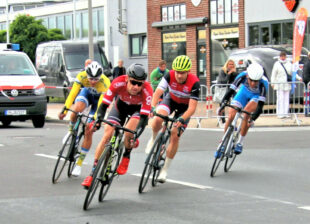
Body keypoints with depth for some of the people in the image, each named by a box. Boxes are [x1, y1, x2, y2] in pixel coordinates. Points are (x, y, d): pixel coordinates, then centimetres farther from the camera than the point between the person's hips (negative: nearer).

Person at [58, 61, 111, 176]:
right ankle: (71, 131, -5)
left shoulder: (105, 83, -37)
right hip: (87, 92, 2)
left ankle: (79, 163, 4)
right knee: (77, 108, -36)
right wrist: (64, 110, -40)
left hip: (98, 98, -2)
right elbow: (73, 93, -30)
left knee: (89, 132, -8)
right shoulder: (82, 76, -30)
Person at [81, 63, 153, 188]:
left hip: (139, 109, -2)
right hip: (121, 105, 2)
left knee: (128, 133, -29)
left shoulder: (147, 90, -38)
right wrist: (99, 119, -47)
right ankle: (93, 173, -5)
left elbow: (144, 117, -38)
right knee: (107, 135, -12)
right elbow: (104, 104, -30)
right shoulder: (118, 83, -35)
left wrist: (135, 134, -50)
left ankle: (126, 157, 4)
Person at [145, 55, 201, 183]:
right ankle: (153, 139, 5)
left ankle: (165, 170, 5)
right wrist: (152, 107, -52)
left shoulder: (194, 83, -33)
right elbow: (158, 92, -33)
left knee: (175, 136, -11)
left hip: (185, 107, -1)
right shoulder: (170, 76, -27)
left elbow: (192, 108, -35)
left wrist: (182, 119, -51)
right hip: (171, 99, 1)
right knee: (157, 120, -30)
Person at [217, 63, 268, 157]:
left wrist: (252, 119, -50)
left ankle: (240, 143, -12)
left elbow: (260, 105, -40)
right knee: (231, 116, -12)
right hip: (245, 91, 2)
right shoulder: (243, 76, -34)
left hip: (257, 96, -2)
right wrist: (222, 105, -42)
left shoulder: (263, 83, -38)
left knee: (246, 113, -29)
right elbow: (231, 90, -29)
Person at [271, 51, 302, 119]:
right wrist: (272, 83, -5)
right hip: (279, 84, -4)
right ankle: (280, 114, -7)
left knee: (286, 99, 3)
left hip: (287, 84, 4)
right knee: (280, 99, -8)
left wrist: (298, 78, 4)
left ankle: (285, 113, 8)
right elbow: (273, 74, 1)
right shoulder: (277, 64, 2)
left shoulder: (289, 63, 13)